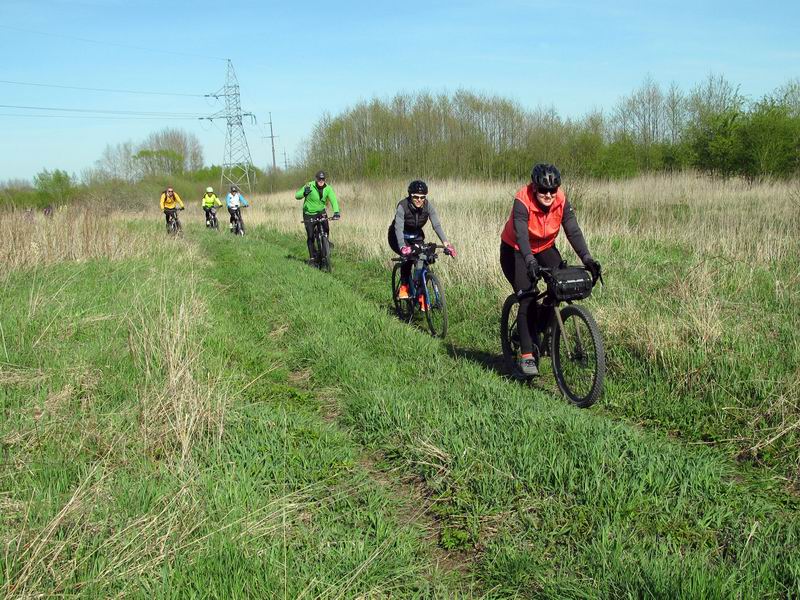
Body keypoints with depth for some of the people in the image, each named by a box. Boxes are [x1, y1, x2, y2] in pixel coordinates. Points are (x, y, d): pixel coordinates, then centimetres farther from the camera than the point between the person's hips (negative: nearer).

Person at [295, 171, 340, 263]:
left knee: (326, 229, -20)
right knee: (310, 236, -5)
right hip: (309, 214, -2)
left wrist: (336, 212, -40)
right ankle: (312, 257, 7)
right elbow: (297, 196, -20)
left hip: (321, 212, 2)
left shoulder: (328, 188, -13)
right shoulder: (309, 186, -20)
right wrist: (304, 193, -42)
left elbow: (334, 200, -23)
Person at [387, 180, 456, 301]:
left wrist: (446, 242, -43)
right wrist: (403, 247, -55)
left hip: (416, 237, 4)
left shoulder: (428, 205, -20)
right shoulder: (403, 206, -30)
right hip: (398, 237, -3)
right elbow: (398, 228, -39)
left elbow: (437, 225, -27)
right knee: (408, 255, -31)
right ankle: (403, 287, -15)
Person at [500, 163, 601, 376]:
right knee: (527, 298, -16)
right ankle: (526, 355, -10)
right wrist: (530, 262, -56)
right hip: (515, 250, -4)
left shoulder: (561, 202, -18)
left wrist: (587, 259, -36)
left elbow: (573, 232, -22)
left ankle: (538, 329, 10)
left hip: (545, 248, 5)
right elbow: (521, 235, -41)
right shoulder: (522, 201, -30)